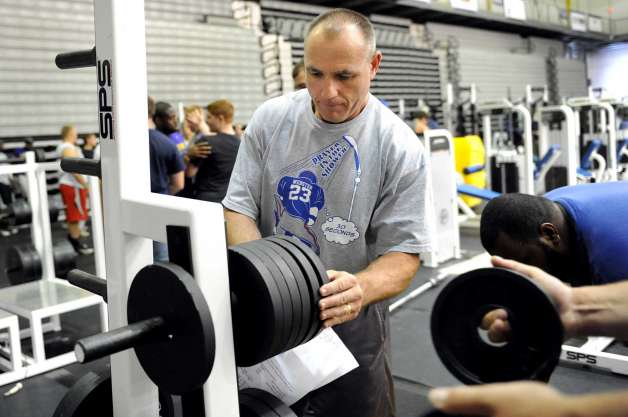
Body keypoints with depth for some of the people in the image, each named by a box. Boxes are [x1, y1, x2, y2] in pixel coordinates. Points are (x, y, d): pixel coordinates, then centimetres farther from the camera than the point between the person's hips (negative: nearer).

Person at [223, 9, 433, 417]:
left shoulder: (401, 148, -15)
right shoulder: (270, 119, -6)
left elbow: (404, 251, -14)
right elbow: (240, 205, -5)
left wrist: (361, 287, -36)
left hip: (350, 318, -2)